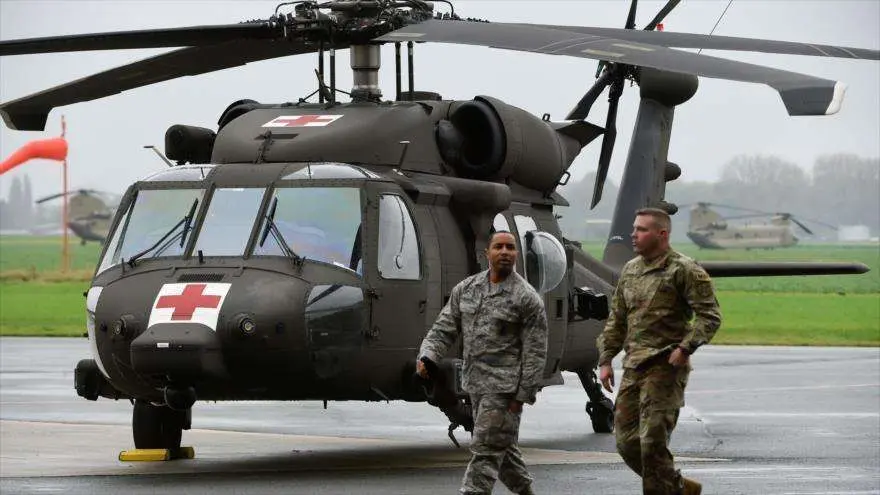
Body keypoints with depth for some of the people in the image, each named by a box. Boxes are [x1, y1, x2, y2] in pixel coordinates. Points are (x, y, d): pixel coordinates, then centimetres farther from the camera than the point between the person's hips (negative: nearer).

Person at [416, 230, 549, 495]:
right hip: (476, 383, 7)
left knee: (486, 449, -9)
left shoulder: (526, 297, -8)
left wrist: (523, 395, -13)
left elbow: (535, 351, -9)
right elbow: (444, 329, 8)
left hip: (504, 387, -7)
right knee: (501, 446, 17)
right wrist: (426, 356, -11)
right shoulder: (466, 289, 9)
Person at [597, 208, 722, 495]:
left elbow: (710, 316, -10)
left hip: (665, 367, -7)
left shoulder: (684, 271, -6)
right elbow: (617, 320, 21)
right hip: (633, 368, 8)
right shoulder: (630, 270, 15)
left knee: (652, 441, -12)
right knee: (627, 442, 6)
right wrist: (606, 359, 14)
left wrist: (685, 347, -20)